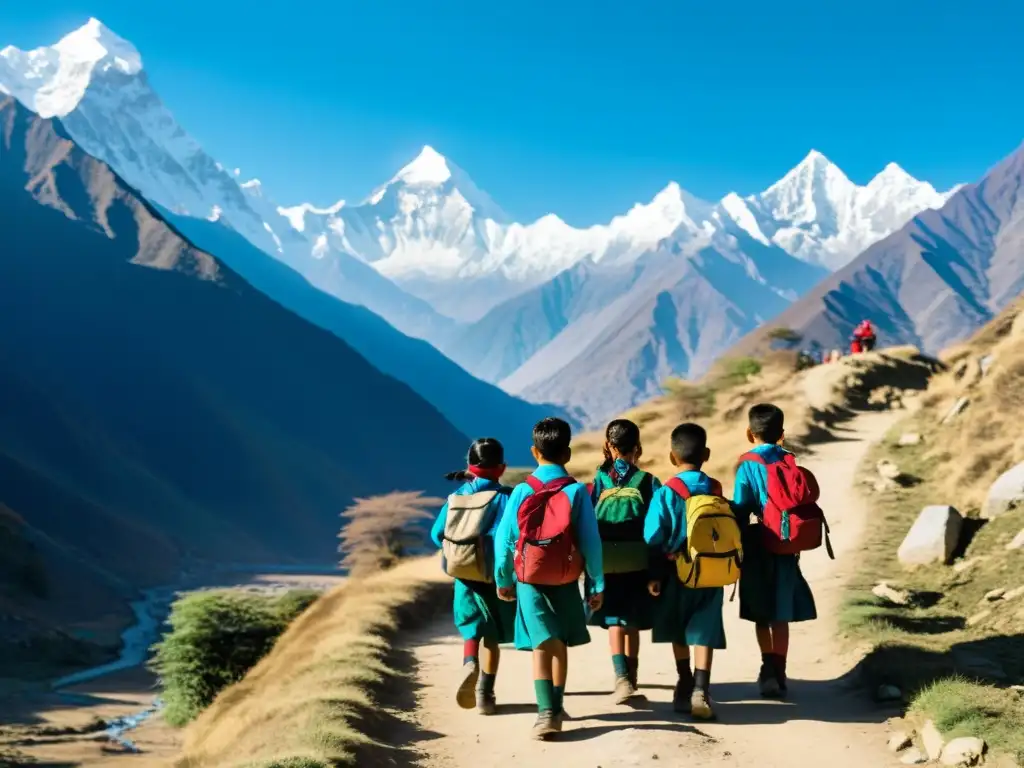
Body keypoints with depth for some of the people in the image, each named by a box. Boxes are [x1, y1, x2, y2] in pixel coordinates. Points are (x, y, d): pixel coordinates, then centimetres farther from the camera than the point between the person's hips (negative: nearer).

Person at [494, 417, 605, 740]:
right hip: (565, 580, 0)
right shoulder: (577, 492, -8)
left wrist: (503, 579, 10)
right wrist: (597, 584, 1)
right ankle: (556, 708, 29)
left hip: (529, 579, 0)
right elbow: (591, 541, -8)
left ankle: (546, 712, -17)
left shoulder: (522, 491, -5)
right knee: (560, 643, 17)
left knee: (542, 644, -2)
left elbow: (504, 538, -2)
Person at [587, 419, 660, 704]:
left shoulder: (599, 481, 1)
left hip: (606, 563, 0)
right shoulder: (647, 481, -1)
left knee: (614, 621, 2)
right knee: (633, 622, 14)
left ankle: (622, 676, -17)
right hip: (639, 562, 1)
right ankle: (630, 678, 26)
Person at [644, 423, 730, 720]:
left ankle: (685, 685, 31)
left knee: (678, 632, 18)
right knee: (704, 631, -1)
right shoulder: (717, 490, -1)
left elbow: (653, 539, -11)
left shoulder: (665, 493, -10)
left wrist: (653, 575, -3)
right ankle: (700, 690, -17)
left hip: (677, 572, -1)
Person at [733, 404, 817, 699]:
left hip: (758, 545, -3)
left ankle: (769, 670, 10)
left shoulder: (748, 465, -9)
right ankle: (779, 673, 9)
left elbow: (740, 509, -11)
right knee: (781, 614, 9)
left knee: (761, 614, 10)